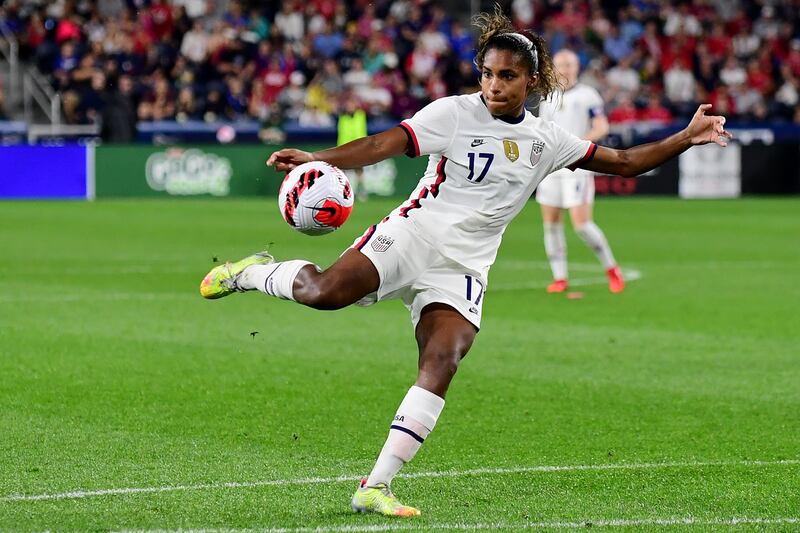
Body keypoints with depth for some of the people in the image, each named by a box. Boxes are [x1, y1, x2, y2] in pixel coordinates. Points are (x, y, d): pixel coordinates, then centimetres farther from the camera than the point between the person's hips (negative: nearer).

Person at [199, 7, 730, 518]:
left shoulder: (546, 140, 11)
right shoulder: (454, 113, -2)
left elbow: (624, 162, 19)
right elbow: (386, 144, -12)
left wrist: (686, 138, 10)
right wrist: (316, 160, -26)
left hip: (462, 269, 3)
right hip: (412, 237, -3)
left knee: (441, 365, -18)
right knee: (325, 291, -28)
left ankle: (376, 487, -16)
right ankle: (254, 272, 6)